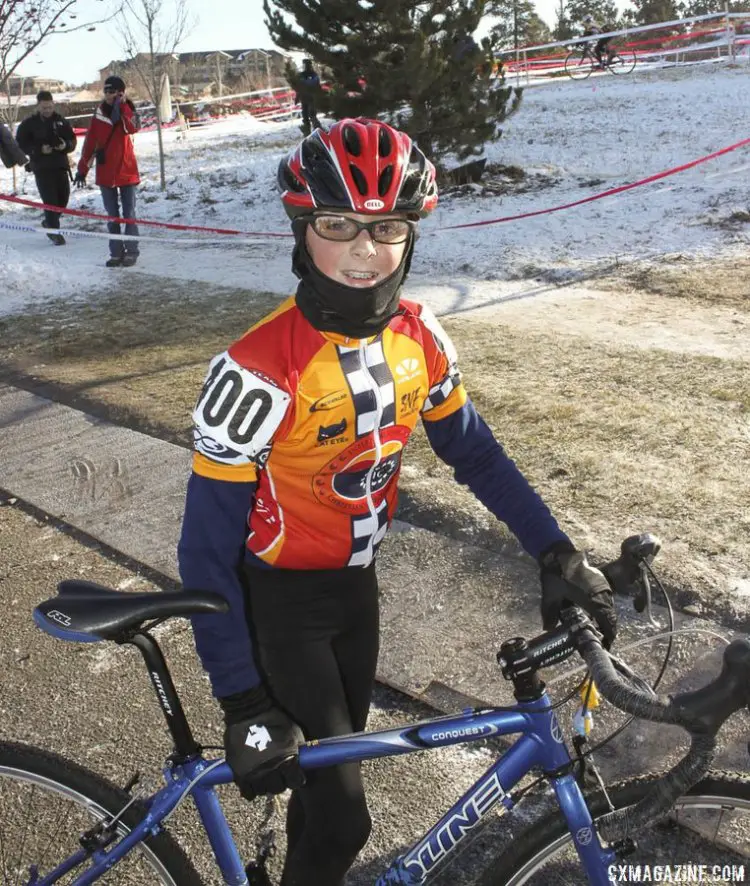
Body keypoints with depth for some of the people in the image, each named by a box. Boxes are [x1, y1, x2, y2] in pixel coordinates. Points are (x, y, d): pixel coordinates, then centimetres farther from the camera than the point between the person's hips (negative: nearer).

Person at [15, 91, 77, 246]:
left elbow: (72, 139, 13)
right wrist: (39, 150, -15)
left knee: (64, 197, 7)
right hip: (42, 167, -4)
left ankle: (49, 223, 31)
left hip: (61, 165, 4)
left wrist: (66, 145, -10)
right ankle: (55, 232, -4)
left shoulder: (60, 120, 9)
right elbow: (20, 144, -1)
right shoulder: (29, 123, -1)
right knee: (50, 200, -10)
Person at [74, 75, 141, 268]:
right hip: (105, 172, 3)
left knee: (129, 214, 0)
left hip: (127, 171, -2)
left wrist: (122, 106, -19)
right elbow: (90, 143, 6)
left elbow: (132, 128, -23)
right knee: (112, 216, 6)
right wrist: (82, 169, 3)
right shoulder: (99, 115, 5)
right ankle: (116, 253, 11)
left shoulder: (128, 110, 0)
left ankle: (131, 252, 6)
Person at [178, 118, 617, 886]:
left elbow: (473, 452, 2)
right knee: (343, 816, -2)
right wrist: (243, 704, -25)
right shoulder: (260, 368, -28)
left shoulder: (418, 337, -11)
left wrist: (556, 553, -5)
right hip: (280, 600, -5)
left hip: (356, 582, 6)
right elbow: (208, 544, -25)